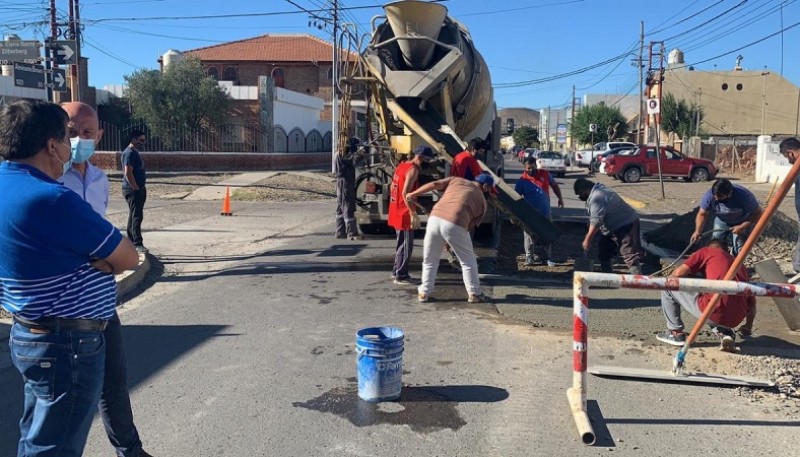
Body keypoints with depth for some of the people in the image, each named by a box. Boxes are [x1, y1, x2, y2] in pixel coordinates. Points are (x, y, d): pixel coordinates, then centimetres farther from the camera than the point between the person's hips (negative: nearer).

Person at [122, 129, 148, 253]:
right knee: (137, 216, -12)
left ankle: (131, 242, 21)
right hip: (133, 190, -10)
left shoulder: (135, 152, 18)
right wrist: (137, 189, -20)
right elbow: (128, 173, -21)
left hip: (137, 189, 10)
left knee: (134, 216, 14)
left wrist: (141, 189, 20)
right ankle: (137, 244, -13)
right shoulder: (129, 153, -14)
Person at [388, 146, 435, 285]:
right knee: (406, 246, -1)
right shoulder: (413, 169, -16)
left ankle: (396, 271, 27)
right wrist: (413, 213, -24)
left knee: (402, 243, 19)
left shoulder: (402, 166, 13)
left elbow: (393, 188, 19)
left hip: (396, 211, 10)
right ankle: (401, 276, 3)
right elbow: (405, 193, -24)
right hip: (404, 213, -9)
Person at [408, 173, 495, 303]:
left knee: (430, 259, 20)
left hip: (435, 218, 3)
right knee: (468, 261, 17)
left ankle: (424, 292, 24)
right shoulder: (482, 201, 17)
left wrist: (413, 194, 20)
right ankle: (474, 294, 23)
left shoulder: (456, 180, 23)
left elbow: (434, 184, 12)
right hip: (454, 224, -3)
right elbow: (471, 225, 14)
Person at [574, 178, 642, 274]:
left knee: (630, 255, -15)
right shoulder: (597, 192, 10)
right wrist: (589, 236, 14)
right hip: (614, 226, 11)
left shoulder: (596, 198, -24)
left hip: (626, 225, -11)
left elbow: (596, 222, -26)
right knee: (605, 253, 16)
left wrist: (587, 240, -20)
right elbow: (594, 219, 16)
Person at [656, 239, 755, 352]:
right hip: (735, 321, 6)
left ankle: (676, 333, 15)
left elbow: (679, 273, -1)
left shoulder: (706, 251, 12)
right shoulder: (740, 264, 26)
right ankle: (725, 333, 14)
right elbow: (751, 302, 23)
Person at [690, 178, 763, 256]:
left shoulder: (744, 197, -39)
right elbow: (702, 214, -19)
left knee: (739, 249, -15)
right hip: (722, 221, 3)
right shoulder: (709, 195, -31)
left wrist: (742, 227, -34)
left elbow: (758, 213, -27)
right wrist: (698, 231, -33)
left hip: (743, 221, -3)